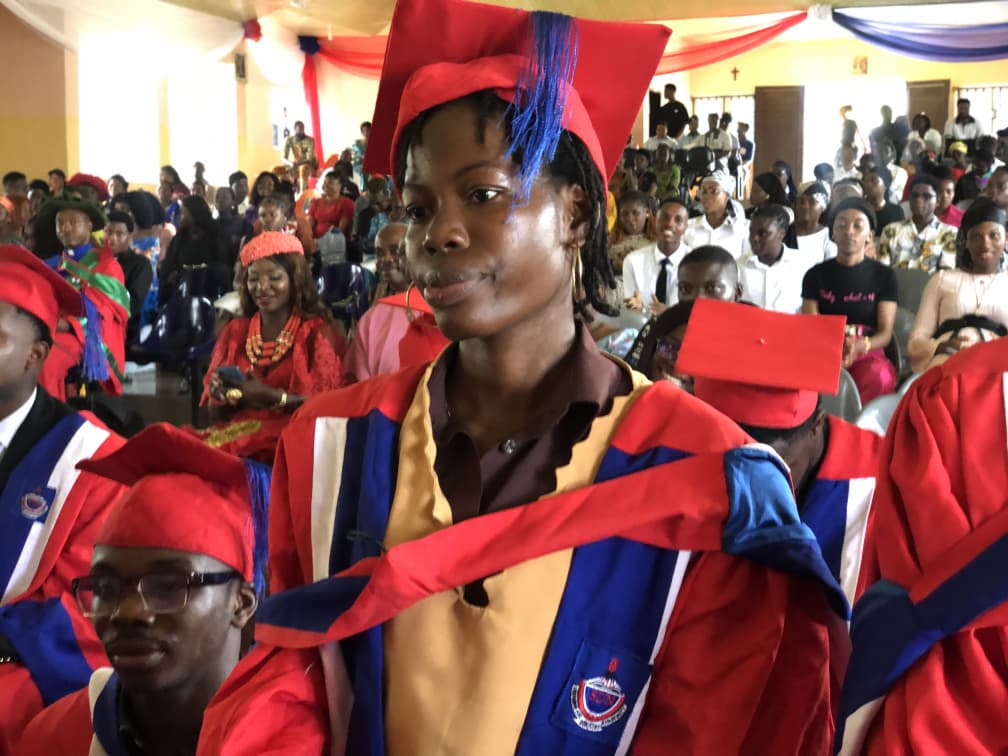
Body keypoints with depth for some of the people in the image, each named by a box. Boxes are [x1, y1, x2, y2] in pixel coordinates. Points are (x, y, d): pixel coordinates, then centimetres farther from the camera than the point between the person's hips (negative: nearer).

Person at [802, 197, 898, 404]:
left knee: (879, 378, -37)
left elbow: (885, 332, 2)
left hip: (868, 355, 0)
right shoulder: (816, 275, 12)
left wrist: (859, 347, -22)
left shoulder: (884, 275, 10)